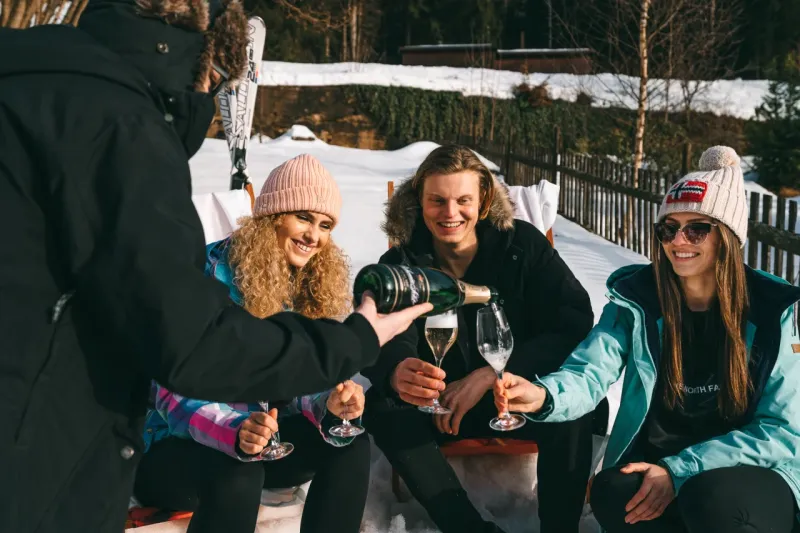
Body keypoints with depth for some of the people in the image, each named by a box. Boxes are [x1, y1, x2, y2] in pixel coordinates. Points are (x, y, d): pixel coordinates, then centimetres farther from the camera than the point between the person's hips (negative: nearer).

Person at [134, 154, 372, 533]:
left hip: (263, 437, 6)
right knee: (238, 472, -37)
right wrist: (236, 432, -43)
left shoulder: (313, 288, 0)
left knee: (351, 444, -18)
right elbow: (174, 391, -24)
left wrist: (330, 407, -27)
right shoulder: (207, 276, -19)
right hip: (176, 446, -5)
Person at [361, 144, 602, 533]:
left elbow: (576, 324, -20)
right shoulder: (400, 264, -10)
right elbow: (386, 343, -26)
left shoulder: (523, 245, -11)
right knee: (382, 407, -28)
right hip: (441, 403, 2)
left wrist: (488, 376, -32)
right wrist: (397, 373, -54)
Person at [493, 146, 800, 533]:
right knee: (612, 492, -32)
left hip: (754, 477, -2)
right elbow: (589, 374, -17)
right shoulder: (636, 299, -3)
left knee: (713, 497, -37)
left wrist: (678, 471, -19)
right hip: (656, 467, 2)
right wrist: (543, 395, -42)